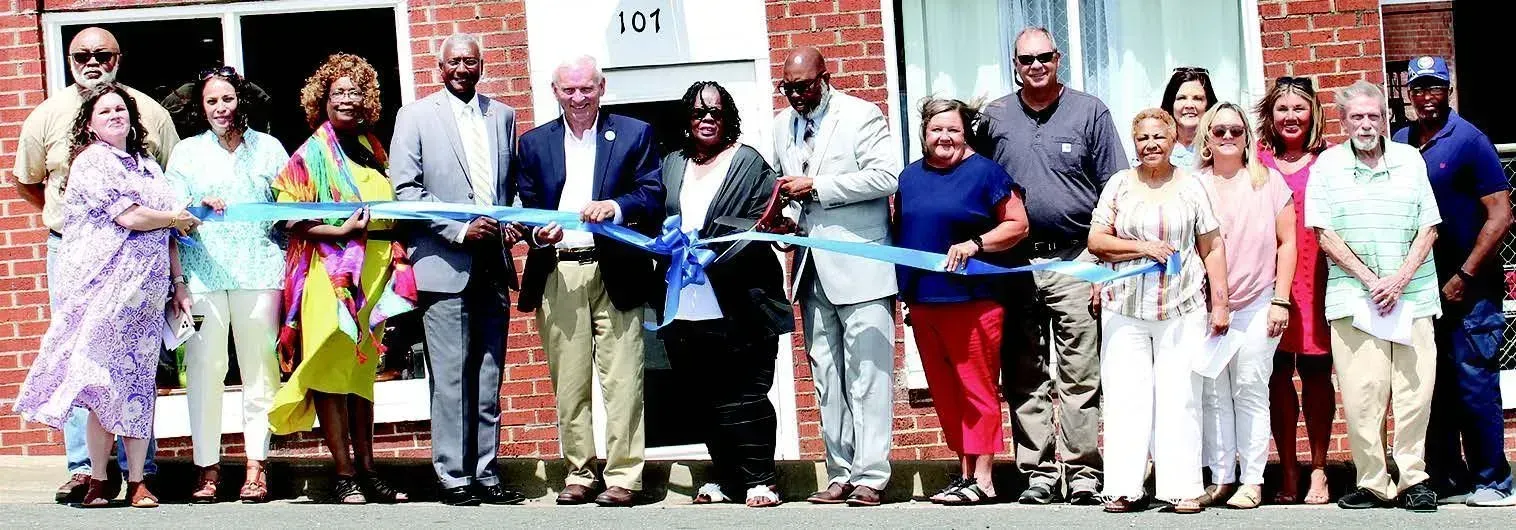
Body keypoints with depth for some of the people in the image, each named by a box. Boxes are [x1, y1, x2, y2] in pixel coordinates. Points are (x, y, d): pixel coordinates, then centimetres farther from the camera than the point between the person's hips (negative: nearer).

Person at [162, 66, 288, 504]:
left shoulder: (267, 147, 14)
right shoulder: (187, 152, 16)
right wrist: (197, 207, -11)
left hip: (258, 268, -1)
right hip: (203, 271, 1)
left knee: (259, 368, -2)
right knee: (203, 368, -4)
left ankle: (256, 466, 3)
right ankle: (207, 467, 3)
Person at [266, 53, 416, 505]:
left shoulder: (372, 149, 15)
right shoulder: (312, 153, -1)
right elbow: (291, 218, -7)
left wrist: (395, 261, 8)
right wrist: (341, 231, -19)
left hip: (374, 270, 6)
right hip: (331, 271, -6)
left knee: (363, 370, 10)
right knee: (332, 369, -4)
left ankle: (366, 470, 15)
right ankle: (344, 476, 0)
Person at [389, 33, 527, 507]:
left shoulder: (502, 116, 15)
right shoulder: (415, 116, 3)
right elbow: (405, 189, -5)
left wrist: (510, 223, 3)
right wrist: (460, 229, -13)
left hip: (492, 264, 4)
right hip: (445, 265, -4)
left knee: (488, 380, 8)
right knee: (451, 379, -4)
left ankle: (487, 475, 15)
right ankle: (455, 479, 5)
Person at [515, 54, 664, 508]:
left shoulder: (634, 134, 7)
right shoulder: (534, 143, 14)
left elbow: (653, 197, -1)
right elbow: (527, 208, 11)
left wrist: (615, 206, -20)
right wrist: (536, 233, -11)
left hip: (616, 271, -2)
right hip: (558, 275, 2)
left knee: (621, 381, -3)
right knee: (568, 382, 6)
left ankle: (623, 477, 4)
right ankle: (578, 474, 15)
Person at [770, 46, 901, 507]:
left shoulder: (862, 116, -4)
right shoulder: (782, 125, 16)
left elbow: (886, 175, -15)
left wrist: (815, 187, -14)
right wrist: (786, 214, 5)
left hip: (859, 265, -6)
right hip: (813, 267, 7)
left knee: (867, 375, -6)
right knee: (827, 379, 8)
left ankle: (869, 476, -1)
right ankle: (840, 475, 14)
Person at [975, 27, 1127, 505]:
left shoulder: (1089, 112, 5)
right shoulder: (993, 118, 11)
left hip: (1075, 263, -2)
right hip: (1013, 264, 3)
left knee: (1081, 378, -3)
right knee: (1024, 379, 5)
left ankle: (1083, 473, 5)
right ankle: (1039, 473, 13)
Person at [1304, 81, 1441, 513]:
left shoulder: (1410, 160, 10)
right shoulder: (1327, 165, 5)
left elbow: (1428, 229, 7)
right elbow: (1325, 235, 0)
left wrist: (1399, 281, -6)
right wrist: (1371, 281, -8)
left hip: (1412, 296, 2)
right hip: (1354, 297, -1)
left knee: (1415, 392, 0)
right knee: (1361, 396, -4)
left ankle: (1412, 479, 12)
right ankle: (1374, 483, 5)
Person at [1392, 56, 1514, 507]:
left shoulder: (1469, 140, -6)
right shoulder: (1399, 144, 8)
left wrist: (1464, 277, -13)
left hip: (1469, 290, -5)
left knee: (1473, 385, -3)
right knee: (1434, 388, 8)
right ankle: (1447, 479, 18)